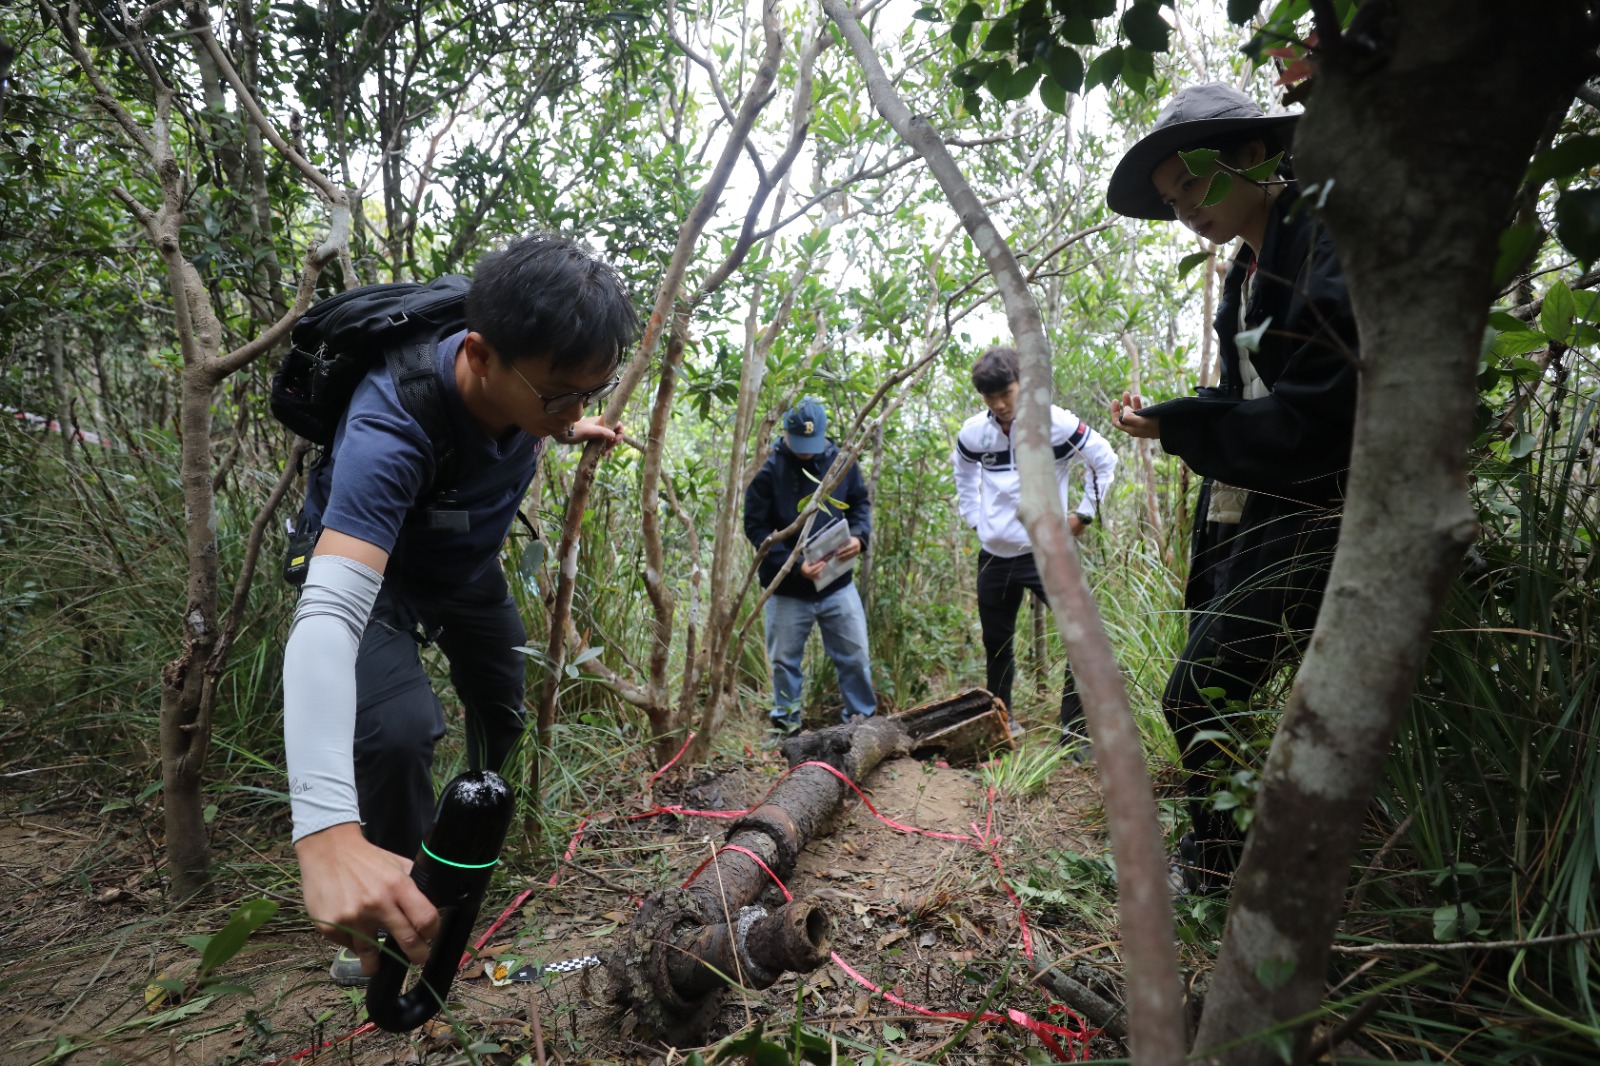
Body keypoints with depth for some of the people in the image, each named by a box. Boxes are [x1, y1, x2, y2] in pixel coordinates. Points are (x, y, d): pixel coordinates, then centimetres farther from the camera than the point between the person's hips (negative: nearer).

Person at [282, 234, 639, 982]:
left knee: (507, 713, 14)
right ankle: (392, 920, -2)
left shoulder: (532, 374, -25)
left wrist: (563, 433, -9)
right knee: (398, 729, -29)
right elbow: (327, 613, -56)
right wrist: (327, 834, -65)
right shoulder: (388, 432, -44)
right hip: (371, 567, -5)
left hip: (468, 564, 6)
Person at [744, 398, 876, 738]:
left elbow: (860, 503, 10)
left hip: (838, 584, 2)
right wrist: (794, 565, -22)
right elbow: (755, 526, -11)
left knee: (855, 656, 8)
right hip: (786, 589, -2)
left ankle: (862, 718, 27)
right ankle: (785, 725, 29)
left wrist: (859, 535, -13)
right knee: (785, 661, 11)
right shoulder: (768, 470, -12)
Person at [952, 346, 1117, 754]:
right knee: (995, 644, 15)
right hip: (994, 555, 4)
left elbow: (1105, 459, -1)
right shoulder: (973, 432, -1)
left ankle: (1074, 732, -3)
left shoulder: (1056, 423, -13)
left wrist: (1084, 514, -3)